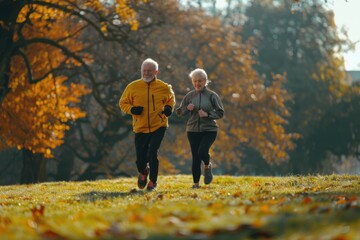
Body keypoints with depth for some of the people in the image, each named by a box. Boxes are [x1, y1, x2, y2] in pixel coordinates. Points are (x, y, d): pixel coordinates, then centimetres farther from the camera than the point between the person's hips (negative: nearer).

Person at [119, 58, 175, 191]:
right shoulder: (133, 87, -3)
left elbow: (171, 98, 21)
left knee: (153, 153, -17)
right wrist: (132, 109, -14)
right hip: (140, 128, 1)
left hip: (159, 126, -1)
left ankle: (153, 181, 1)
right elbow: (123, 103, 6)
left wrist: (169, 108, 0)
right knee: (140, 159, 2)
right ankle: (143, 172, 39)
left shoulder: (164, 87, 0)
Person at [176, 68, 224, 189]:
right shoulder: (189, 96, 5)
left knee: (202, 151, -22)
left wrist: (207, 114, -16)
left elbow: (220, 112, -1)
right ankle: (196, 183, 11)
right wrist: (187, 108, -11)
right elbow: (179, 112, 10)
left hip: (209, 130, -2)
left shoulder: (212, 95, -2)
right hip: (193, 130, 2)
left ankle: (207, 166, 11)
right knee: (195, 157, 1)